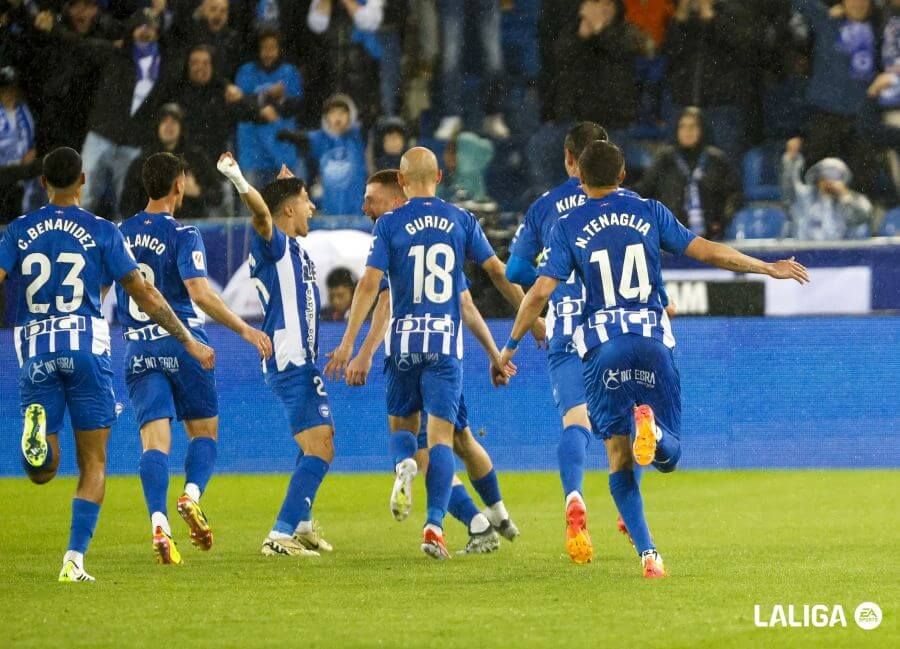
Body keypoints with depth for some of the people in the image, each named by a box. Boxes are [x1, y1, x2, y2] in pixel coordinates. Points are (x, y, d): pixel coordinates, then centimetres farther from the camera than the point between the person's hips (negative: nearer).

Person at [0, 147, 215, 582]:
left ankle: (37, 428, -28)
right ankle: (74, 559, -4)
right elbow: (145, 296, 2)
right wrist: (188, 342, 12)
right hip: (86, 348, -2)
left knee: (41, 473, 7)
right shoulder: (101, 232, 2)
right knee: (93, 466, 7)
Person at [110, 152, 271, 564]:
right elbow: (200, 293, -19)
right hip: (182, 343, -4)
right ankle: (192, 494, -14)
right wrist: (245, 330, -15)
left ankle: (158, 522, -21)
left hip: (138, 350, 4)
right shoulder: (182, 235, -8)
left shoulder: (120, 235, 9)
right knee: (204, 430, 11)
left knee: (154, 439, -3)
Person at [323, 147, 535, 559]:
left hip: (405, 339, 0)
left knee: (402, 423, 18)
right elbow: (498, 272, 8)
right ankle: (435, 525, -13)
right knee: (441, 436, -1)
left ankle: (404, 463, -16)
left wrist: (348, 342, -8)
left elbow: (369, 283, -8)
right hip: (447, 340, 0)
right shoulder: (460, 220, 4)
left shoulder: (390, 224, -1)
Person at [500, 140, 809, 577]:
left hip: (603, 347, -1)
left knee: (619, 458, 6)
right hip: (653, 343, 1)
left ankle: (648, 554, -10)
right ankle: (652, 427, -30)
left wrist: (511, 345, 8)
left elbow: (540, 292, -3)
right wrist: (769, 268, 16)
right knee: (669, 455, 8)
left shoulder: (568, 227, 4)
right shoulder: (649, 213, 7)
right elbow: (708, 252, 5)